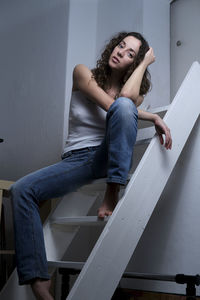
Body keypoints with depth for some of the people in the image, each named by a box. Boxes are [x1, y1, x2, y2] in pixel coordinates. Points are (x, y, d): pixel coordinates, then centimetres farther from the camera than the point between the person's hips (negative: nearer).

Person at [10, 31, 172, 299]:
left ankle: (113, 194, -26)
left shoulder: (134, 91, 7)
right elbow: (111, 106, -14)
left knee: (124, 105, -29)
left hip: (110, 158, 0)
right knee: (22, 190, -24)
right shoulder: (83, 73, 0)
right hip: (77, 161, 0)